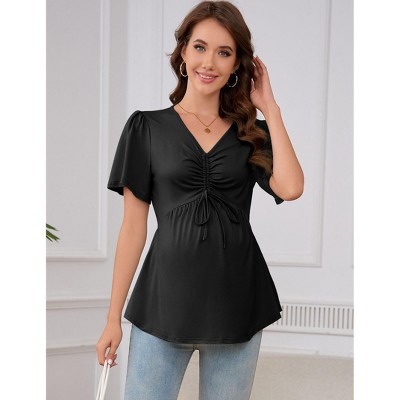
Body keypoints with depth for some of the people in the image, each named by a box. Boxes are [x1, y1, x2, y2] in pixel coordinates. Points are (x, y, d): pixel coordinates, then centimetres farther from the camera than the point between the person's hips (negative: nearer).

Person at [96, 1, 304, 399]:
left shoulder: (251, 132, 8)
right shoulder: (147, 127, 4)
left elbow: (290, 187, -12)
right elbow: (134, 225, 2)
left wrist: (269, 107, -4)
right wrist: (113, 317, 0)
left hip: (236, 302, 2)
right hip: (165, 301, -1)